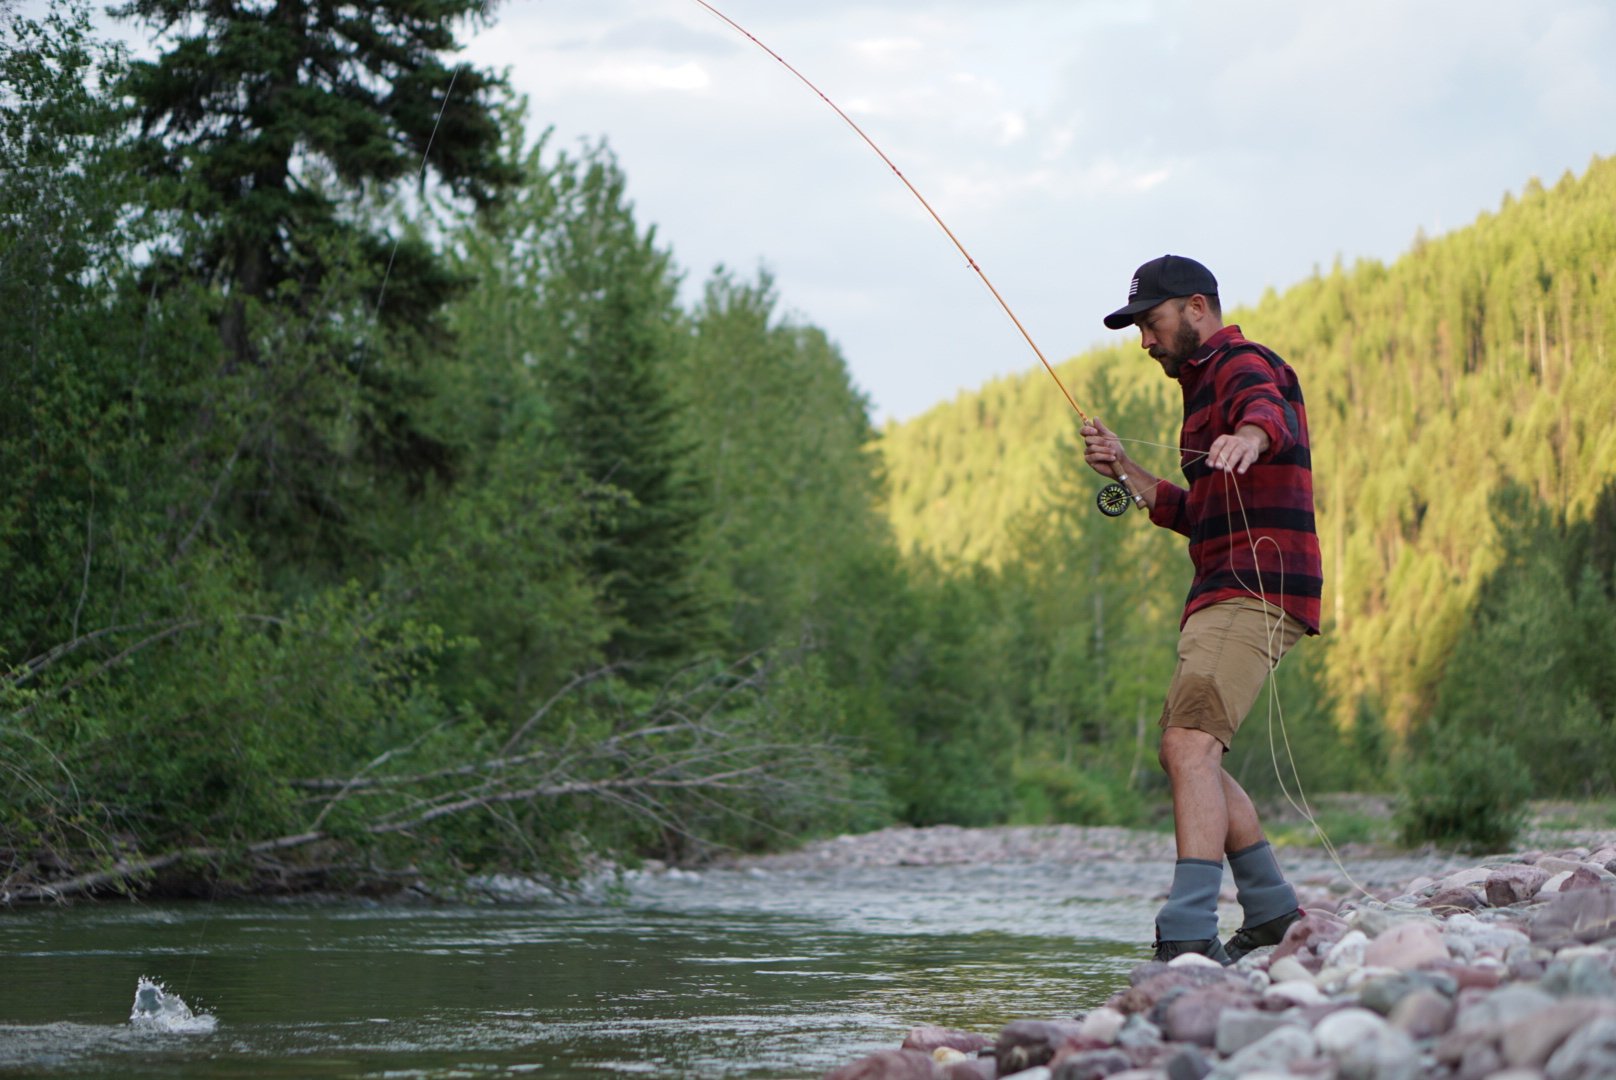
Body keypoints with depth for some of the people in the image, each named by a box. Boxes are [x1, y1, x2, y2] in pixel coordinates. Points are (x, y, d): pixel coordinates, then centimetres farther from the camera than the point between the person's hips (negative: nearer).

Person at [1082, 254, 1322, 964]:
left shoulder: (1244, 365, -5)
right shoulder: (1207, 385, 27)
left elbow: (1268, 410, -32)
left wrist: (1248, 435, -55)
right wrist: (1123, 469, 16)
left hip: (1254, 592, -11)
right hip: (1222, 596, 11)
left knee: (1189, 745, -24)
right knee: (1190, 757, 18)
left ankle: (1189, 937, -34)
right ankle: (1272, 912, 28)